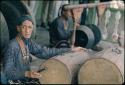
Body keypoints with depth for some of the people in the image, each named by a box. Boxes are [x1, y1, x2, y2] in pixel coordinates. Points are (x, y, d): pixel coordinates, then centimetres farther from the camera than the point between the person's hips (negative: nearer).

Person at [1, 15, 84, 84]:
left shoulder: (27, 42, 1)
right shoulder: (12, 46, -20)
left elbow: (44, 52, -4)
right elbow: (7, 72, -20)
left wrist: (71, 49, -4)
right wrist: (26, 73, -36)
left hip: (26, 80, 7)